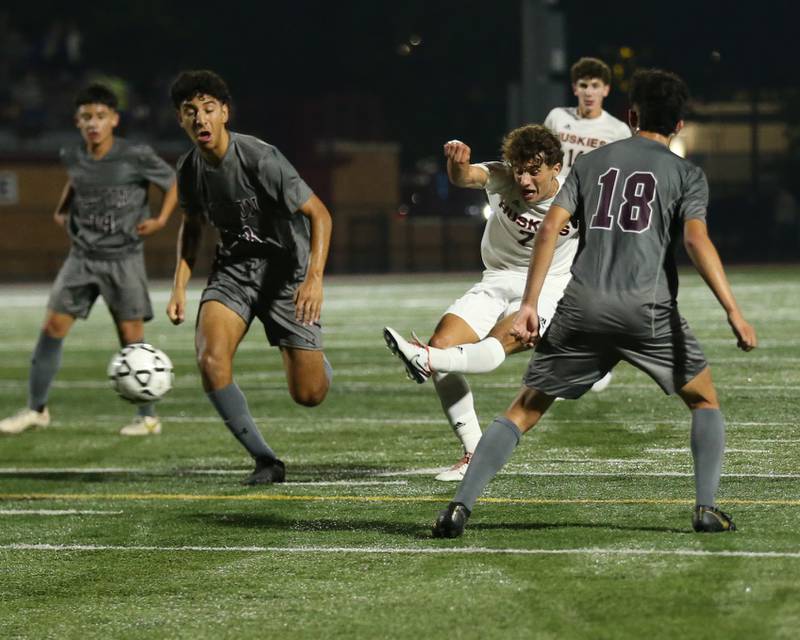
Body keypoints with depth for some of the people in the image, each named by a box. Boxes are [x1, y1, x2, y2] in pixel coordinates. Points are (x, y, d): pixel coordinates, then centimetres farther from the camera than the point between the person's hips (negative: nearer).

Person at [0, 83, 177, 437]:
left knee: (131, 335, -3)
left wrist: (160, 219, -9)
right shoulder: (73, 158, 0)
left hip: (124, 258, -4)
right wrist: (62, 210, 11)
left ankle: (148, 417, 8)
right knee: (53, 325, -2)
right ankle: (36, 408, 8)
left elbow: (172, 182, 3)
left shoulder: (136, 157, -13)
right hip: (82, 257, 4)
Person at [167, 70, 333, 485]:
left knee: (309, 395, -4)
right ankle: (265, 461, -12)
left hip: (285, 269, -4)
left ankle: (314, 359, 37)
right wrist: (179, 287, 5)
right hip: (233, 270, 4)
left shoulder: (259, 158, -22)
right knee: (210, 358, -25)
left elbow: (318, 214, -20)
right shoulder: (189, 169, -4)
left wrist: (314, 276, -33)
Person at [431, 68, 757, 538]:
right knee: (704, 399, 18)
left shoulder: (592, 162, 19)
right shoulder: (686, 173, 11)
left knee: (525, 409, 8)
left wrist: (529, 304, 7)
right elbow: (696, 239, -6)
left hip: (582, 306, 2)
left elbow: (551, 227, 9)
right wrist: (733, 310, -12)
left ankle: (461, 505, -5)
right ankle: (707, 507, 3)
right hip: (647, 306, -2)